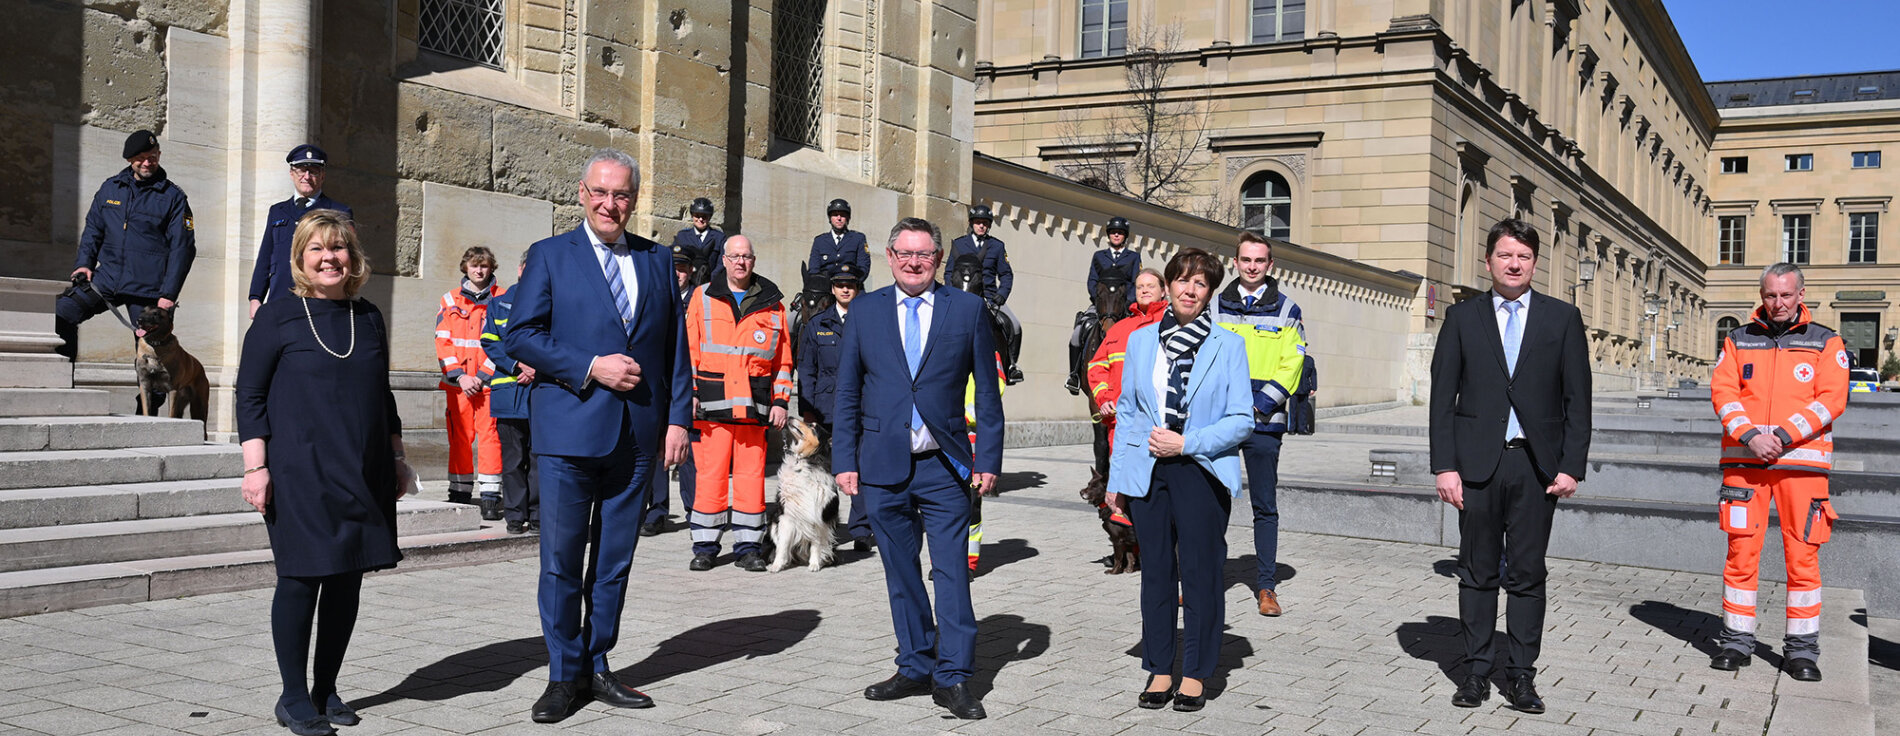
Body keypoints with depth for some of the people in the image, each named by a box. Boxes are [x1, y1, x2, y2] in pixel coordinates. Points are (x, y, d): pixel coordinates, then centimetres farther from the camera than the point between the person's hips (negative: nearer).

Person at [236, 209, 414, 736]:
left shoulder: (368, 318, 11)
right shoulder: (277, 316, -2)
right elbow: (249, 395, -3)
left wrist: (397, 458, 16)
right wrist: (256, 466, -11)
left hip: (363, 476, 5)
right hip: (299, 475, -4)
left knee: (348, 579, 8)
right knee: (302, 579, -2)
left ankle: (326, 688, 21)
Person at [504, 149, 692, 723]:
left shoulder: (656, 260, 12)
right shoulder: (551, 255, 3)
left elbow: (675, 345, 12)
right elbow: (520, 335, -4)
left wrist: (678, 417, 3)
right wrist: (590, 367, -14)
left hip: (637, 436, 3)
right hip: (569, 431, -3)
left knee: (615, 560, 10)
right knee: (561, 560, 1)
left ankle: (596, 668, 21)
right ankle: (563, 677, 13)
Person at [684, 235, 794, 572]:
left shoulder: (772, 302, 11)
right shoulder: (703, 297, 9)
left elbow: (783, 357, 12)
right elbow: (689, 349, 7)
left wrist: (781, 400, 6)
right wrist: (689, 391, -3)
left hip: (754, 402, 1)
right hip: (712, 401, -1)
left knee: (751, 474, 1)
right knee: (710, 472, -2)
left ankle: (748, 547, 11)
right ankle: (705, 546, 8)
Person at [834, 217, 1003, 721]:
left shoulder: (967, 309, 2)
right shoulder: (865, 311, 6)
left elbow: (986, 392, 4)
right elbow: (847, 392, 8)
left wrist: (987, 459, -2)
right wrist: (845, 460, 1)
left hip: (945, 467, -2)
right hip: (883, 467, 2)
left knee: (952, 572, -2)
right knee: (901, 574, 10)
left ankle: (954, 677, 6)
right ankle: (915, 669, 22)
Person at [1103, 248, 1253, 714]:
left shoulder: (1227, 346, 1)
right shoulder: (1140, 341, 9)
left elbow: (1242, 419, -2)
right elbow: (1126, 411, 12)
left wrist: (1187, 443, -13)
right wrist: (1115, 478, 9)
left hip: (1202, 472, -2)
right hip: (1147, 473, 3)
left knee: (1201, 574, 1)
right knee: (1156, 571, 8)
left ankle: (1196, 674, 14)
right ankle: (1159, 670, 19)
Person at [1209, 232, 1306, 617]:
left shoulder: (1286, 311, 5)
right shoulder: (1215, 307, 10)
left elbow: (1292, 365, -1)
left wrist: (1261, 403, -13)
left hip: (1263, 423, -1)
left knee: (1265, 507, 3)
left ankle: (1266, 586, 9)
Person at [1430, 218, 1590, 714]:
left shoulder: (1562, 319, 6)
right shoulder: (1462, 318, 6)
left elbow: (1577, 399, 4)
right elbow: (1443, 397, 3)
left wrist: (1571, 466, -4)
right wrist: (1445, 465, -5)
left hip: (1536, 464, 0)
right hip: (1477, 462, 0)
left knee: (1527, 575, 4)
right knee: (1478, 571, 6)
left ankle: (1521, 674, 13)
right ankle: (1477, 670, 15)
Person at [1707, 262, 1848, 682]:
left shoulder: (1826, 343, 8)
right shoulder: (1738, 340, 12)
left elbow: (1832, 399, -3)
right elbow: (1723, 392, 3)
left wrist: (1782, 437, -14)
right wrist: (1750, 436, -13)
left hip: (1803, 460, -1)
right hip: (1744, 459, 1)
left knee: (1803, 555, -1)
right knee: (1741, 552, 1)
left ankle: (1802, 650, 8)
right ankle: (1736, 641, 10)